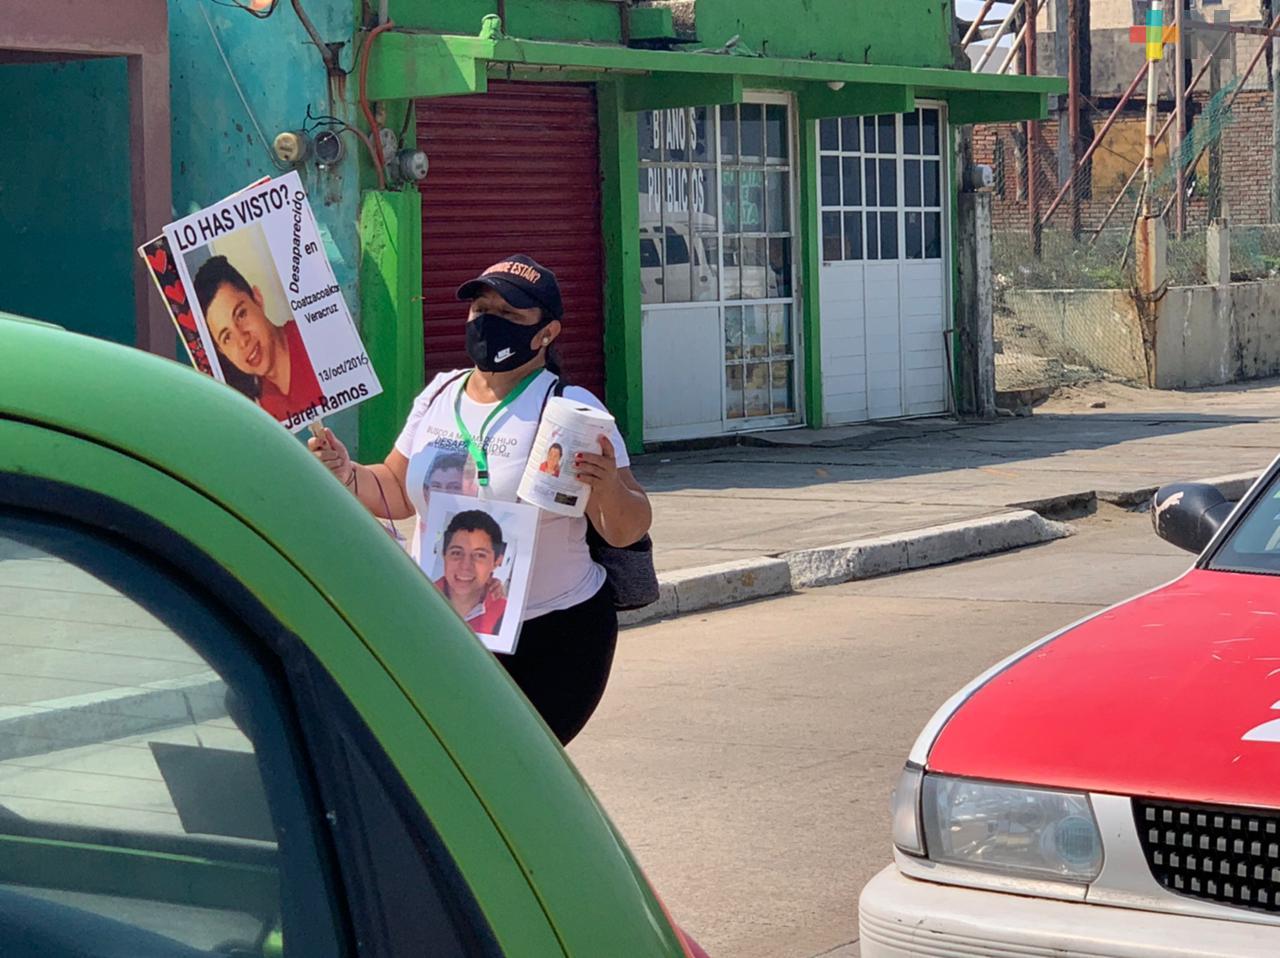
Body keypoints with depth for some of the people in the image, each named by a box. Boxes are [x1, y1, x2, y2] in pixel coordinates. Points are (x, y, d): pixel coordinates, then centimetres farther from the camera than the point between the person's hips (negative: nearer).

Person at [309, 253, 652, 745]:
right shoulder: (438, 396, 7)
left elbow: (627, 531, -11)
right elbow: (397, 492, 17)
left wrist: (609, 488, -31)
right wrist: (349, 474, -2)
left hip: (550, 640, -5)